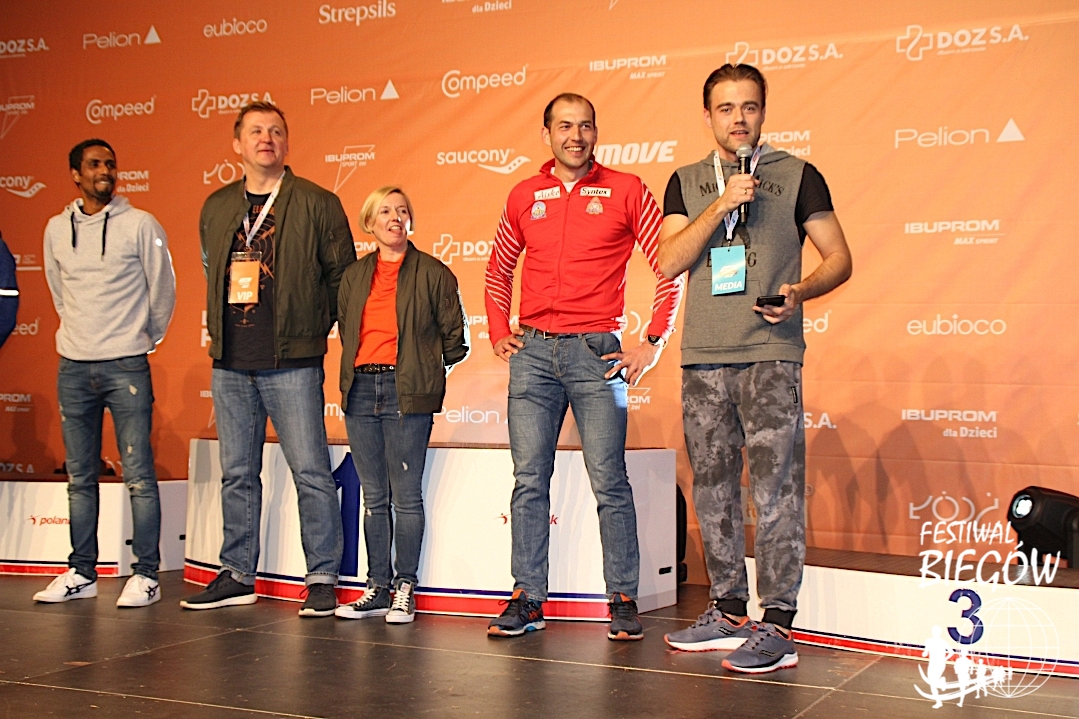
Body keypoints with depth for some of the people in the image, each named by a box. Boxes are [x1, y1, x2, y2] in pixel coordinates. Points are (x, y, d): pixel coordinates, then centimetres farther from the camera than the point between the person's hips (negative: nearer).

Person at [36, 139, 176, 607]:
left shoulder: (140, 225, -3)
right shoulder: (57, 229, 9)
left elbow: (163, 290, 3)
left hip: (126, 367, -4)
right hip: (73, 367, 4)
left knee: (138, 476, -4)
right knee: (80, 478, 10)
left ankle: (146, 575, 2)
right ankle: (81, 574, 18)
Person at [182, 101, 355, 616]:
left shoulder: (317, 204, 0)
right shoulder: (217, 207, 13)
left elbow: (342, 275, 3)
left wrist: (311, 326, 4)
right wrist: (221, 329, 16)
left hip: (291, 362, -5)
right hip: (230, 364, 5)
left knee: (310, 472, -3)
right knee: (236, 473, 11)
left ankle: (322, 579, 5)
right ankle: (237, 576, 21)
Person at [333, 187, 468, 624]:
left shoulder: (433, 273, 1)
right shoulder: (354, 277, 14)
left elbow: (455, 339, 4)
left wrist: (423, 370, 5)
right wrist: (357, 371, 14)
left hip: (407, 393, -4)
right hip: (361, 388, 5)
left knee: (406, 496, -3)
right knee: (373, 496, 8)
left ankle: (405, 590, 6)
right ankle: (378, 588, 15)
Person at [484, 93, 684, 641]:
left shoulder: (625, 191, 2)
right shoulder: (525, 196, 12)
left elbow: (672, 269, 2)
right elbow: (497, 271, 24)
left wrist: (654, 343, -4)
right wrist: (499, 333, 13)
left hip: (596, 351, -3)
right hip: (532, 351, 3)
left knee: (610, 483, -3)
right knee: (529, 481, 3)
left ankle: (623, 600, 6)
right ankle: (528, 599, 10)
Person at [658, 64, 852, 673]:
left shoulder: (797, 176, 6)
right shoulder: (687, 183, 15)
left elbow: (839, 257, 7)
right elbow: (669, 262, 2)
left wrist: (800, 292, -12)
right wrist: (720, 206, -9)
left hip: (771, 353, -4)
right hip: (703, 355, 4)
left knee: (776, 490, -8)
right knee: (714, 490, 8)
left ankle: (777, 627, -5)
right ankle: (728, 612, 19)